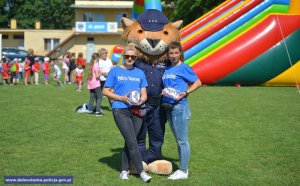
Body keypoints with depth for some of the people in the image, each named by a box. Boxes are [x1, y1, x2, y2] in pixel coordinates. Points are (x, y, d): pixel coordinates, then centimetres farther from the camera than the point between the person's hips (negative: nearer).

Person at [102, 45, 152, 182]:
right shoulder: (115, 71, 3)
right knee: (132, 143, -11)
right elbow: (105, 91, 2)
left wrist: (141, 100, -11)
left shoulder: (140, 73, 13)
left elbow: (144, 94, 13)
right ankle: (141, 172, -5)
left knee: (129, 143, 9)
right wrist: (121, 98, -12)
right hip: (120, 110, -4)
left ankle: (124, 170, 21)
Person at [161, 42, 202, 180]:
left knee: (182, 140, -2)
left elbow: (198, 82, -7)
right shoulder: (167, 69, 13)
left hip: (180, 107, -8)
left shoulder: (184, 68, -7)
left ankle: (183, 171, 4)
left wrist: (186, 93, -18)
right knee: (178, 140, 14)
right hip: (168, 107, 8)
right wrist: (163, 91, 2)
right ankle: (182, 169, 23)